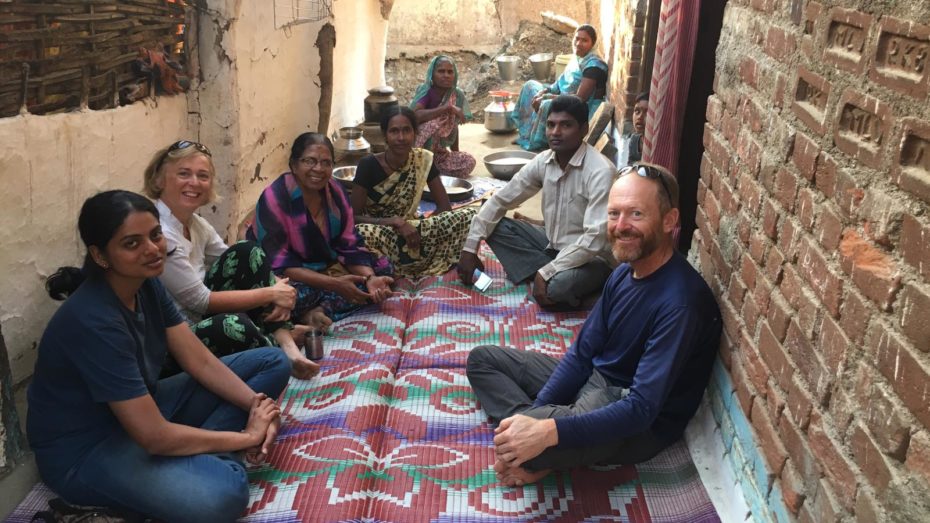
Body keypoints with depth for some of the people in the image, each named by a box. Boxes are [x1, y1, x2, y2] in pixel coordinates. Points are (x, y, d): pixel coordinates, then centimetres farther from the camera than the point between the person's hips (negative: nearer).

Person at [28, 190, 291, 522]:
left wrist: (256, 403, -16)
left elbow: (200, 361, 0)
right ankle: (211, 459, -6)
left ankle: (204, 455, -9)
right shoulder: (93, 321, -30)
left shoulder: (147, 283, -4)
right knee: (222, 495, -38)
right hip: (86, 449, -9)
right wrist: (248, 436, -19)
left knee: (273, 363, 3)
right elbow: (156, 437, -30)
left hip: (142, 411, 9)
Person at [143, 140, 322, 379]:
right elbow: (201, 301, -20)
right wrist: (270, 294, -13)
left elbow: (239, 264, 8)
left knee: (247, 253, 0)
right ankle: (280, 347, -1)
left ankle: (286, 343, -12)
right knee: (233, 326, -37)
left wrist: (277, 294, -13)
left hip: (196, 319, 10)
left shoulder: (195, 223, 4)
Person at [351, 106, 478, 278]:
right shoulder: (368, 165, -14)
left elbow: (444, 206, -4)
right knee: (363, 233, -41)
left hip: (409, 231, 4)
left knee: (471, 215, -17)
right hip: (380, 234, -4)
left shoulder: (423, 160, -5)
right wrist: (396, 222, -26)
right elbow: (353, 217, -14)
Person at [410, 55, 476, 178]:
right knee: (433, 123, -32)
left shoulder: (457, 95, 0)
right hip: (417, 150, -6)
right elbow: (414, 116, -33)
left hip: (439, 153, 6)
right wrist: (447, 108, -33)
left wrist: (455, 152, 7)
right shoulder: (426, 91, -14)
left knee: (469, 162, -14)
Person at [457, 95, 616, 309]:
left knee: (557, 286, -38)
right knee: (497, 226, -8)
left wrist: (546, 273, -32)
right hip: (552, 244, 7)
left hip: (592, 258, -7)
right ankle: (552, 276, -13)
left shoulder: (600, 171, -25)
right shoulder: (543, 161, -4)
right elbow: (500, 200, 1)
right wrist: (470, 248, -6)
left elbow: (595, 238, -31)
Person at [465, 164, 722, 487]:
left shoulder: (679, 303, -28)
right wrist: (533, 417, -9)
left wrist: (549, 431, -39)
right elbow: (582, 353, 3)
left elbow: (641, 410, -31)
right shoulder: (624, 273, -1)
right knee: (482, 358, 9)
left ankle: (542, 458, -1)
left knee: (517, 449, -34)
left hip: (641, 425, -9)